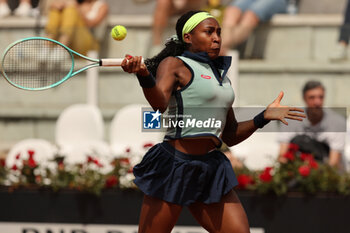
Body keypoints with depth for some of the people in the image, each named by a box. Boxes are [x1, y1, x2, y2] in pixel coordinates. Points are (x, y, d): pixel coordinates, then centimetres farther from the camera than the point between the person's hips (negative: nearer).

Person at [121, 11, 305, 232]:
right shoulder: (173, 64, -3)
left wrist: (264, 117, 11)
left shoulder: (221, 76, 19)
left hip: (211, 170, 7)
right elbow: (160, 103, -25)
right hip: (175, 165, -7)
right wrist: (144, 75, -45)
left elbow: (230, 136, 24)